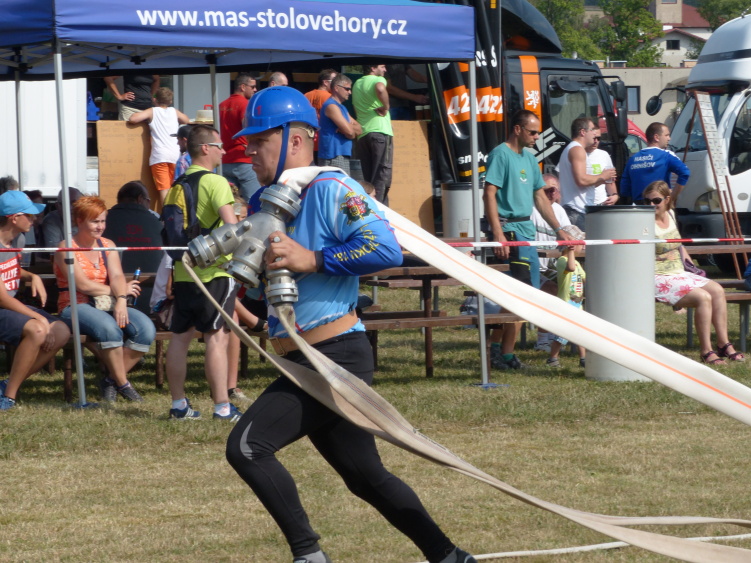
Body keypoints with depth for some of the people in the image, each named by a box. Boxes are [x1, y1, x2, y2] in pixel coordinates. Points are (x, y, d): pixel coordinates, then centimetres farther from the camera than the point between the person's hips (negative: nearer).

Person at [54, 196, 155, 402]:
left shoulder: (107, 245, 15)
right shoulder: (66, 248, -2)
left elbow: (117, 275, -1)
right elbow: (83, 285, -11)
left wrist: (121, 300, -22)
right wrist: (120, 291, -5)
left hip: (108, 305, 6)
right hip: (76, 306, -6)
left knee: (146, 329, -22)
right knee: (109, 327, -38)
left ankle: (111, 379, -10)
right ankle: (123, 384, -22)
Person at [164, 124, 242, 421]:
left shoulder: (177, 185, 12)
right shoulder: (215, 182, -10)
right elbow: (231, 226, -20)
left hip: (182, 272, 7)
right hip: (215, 271, -7)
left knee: (180, 337, 10)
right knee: (217, 337, -7)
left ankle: (178, 404, 15)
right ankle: (222, 406, -9)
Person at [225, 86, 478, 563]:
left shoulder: (328, 189, -13)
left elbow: (387, 250, -23)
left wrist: (312, 259, -22)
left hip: (337, 358, -9)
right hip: (306, 363, 9)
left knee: (247, 446, -17)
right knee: (365, 476, 15)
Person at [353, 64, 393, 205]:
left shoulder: (357, 84, 21)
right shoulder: (378, 80, -3)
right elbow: (380, 89, -27)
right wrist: (386, 107, -15)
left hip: (362, 134, 7)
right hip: (380, 132, -7)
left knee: (368, 178, 7)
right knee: (382, 176, -9)